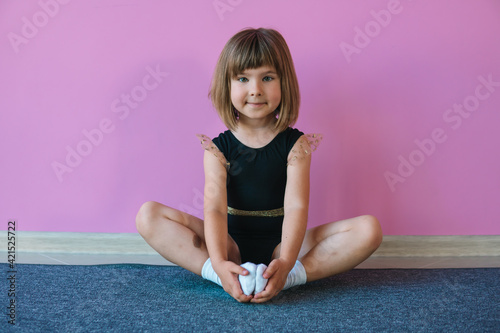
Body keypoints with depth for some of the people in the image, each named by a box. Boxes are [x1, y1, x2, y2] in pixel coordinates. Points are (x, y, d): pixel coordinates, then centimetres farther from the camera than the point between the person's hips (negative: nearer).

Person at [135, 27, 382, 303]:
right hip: (232, 247, 1)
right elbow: (214, 208, -16)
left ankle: (291, 276, -31)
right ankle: (224, 277, -29)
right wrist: (219, 262, -34)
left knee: (369, 229, -20)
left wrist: (285, 263, -33)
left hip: (281, 245, 0)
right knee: (148, 215, -18)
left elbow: (296, 208, -16)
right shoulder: (218, 148, -3)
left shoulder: (296, 144, -4)